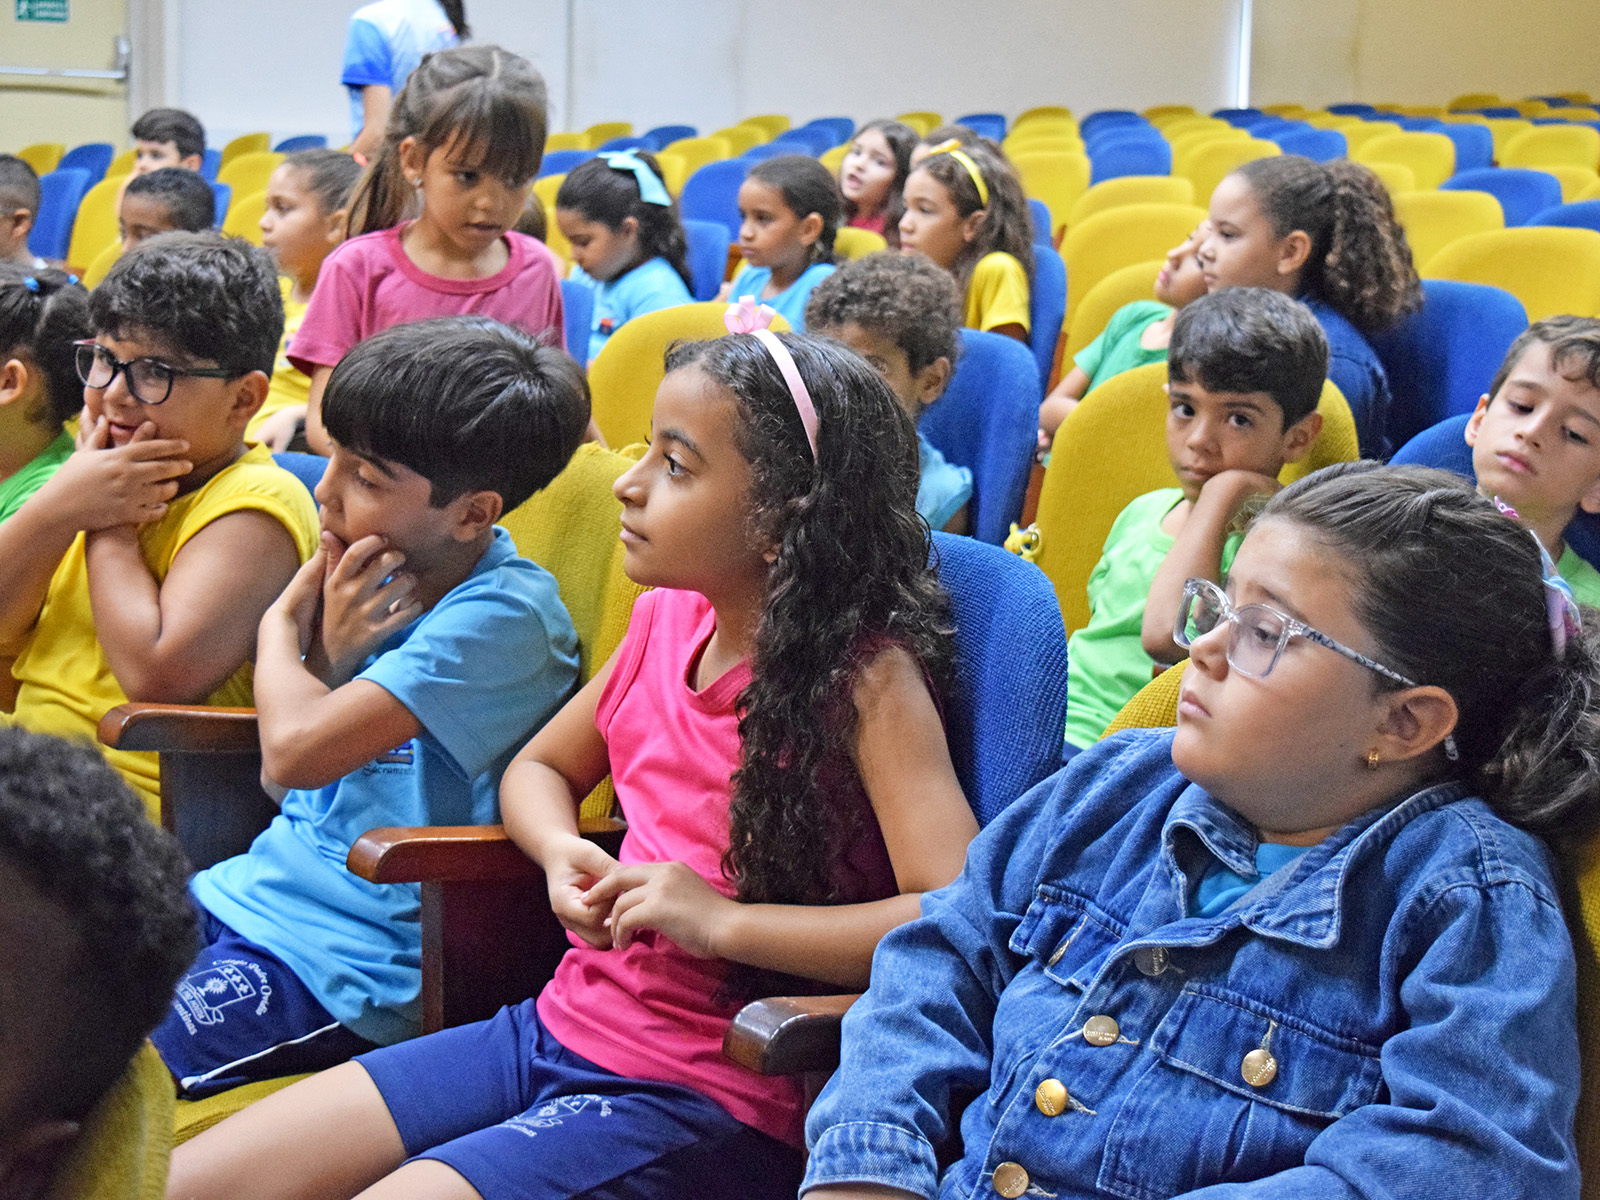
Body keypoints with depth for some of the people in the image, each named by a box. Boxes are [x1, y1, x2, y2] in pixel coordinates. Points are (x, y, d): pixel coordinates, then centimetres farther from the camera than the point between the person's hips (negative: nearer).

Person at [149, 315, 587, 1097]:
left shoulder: (502, 615, -19)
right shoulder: (395, 576, 6)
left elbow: (296, 751, -27)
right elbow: (289, 781, 10)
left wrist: (282, 625, -7)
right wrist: (331, 649, -8)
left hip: (356, 963, -8)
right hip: (255, 890, 9)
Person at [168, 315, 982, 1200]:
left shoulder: (867, 678, -16)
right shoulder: (667, 619, 6)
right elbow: (539, 767, 23)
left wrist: (724, 921, -26)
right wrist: (563, 854, -1)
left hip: (708, 1098, -7)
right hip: (558, 1027, 7)